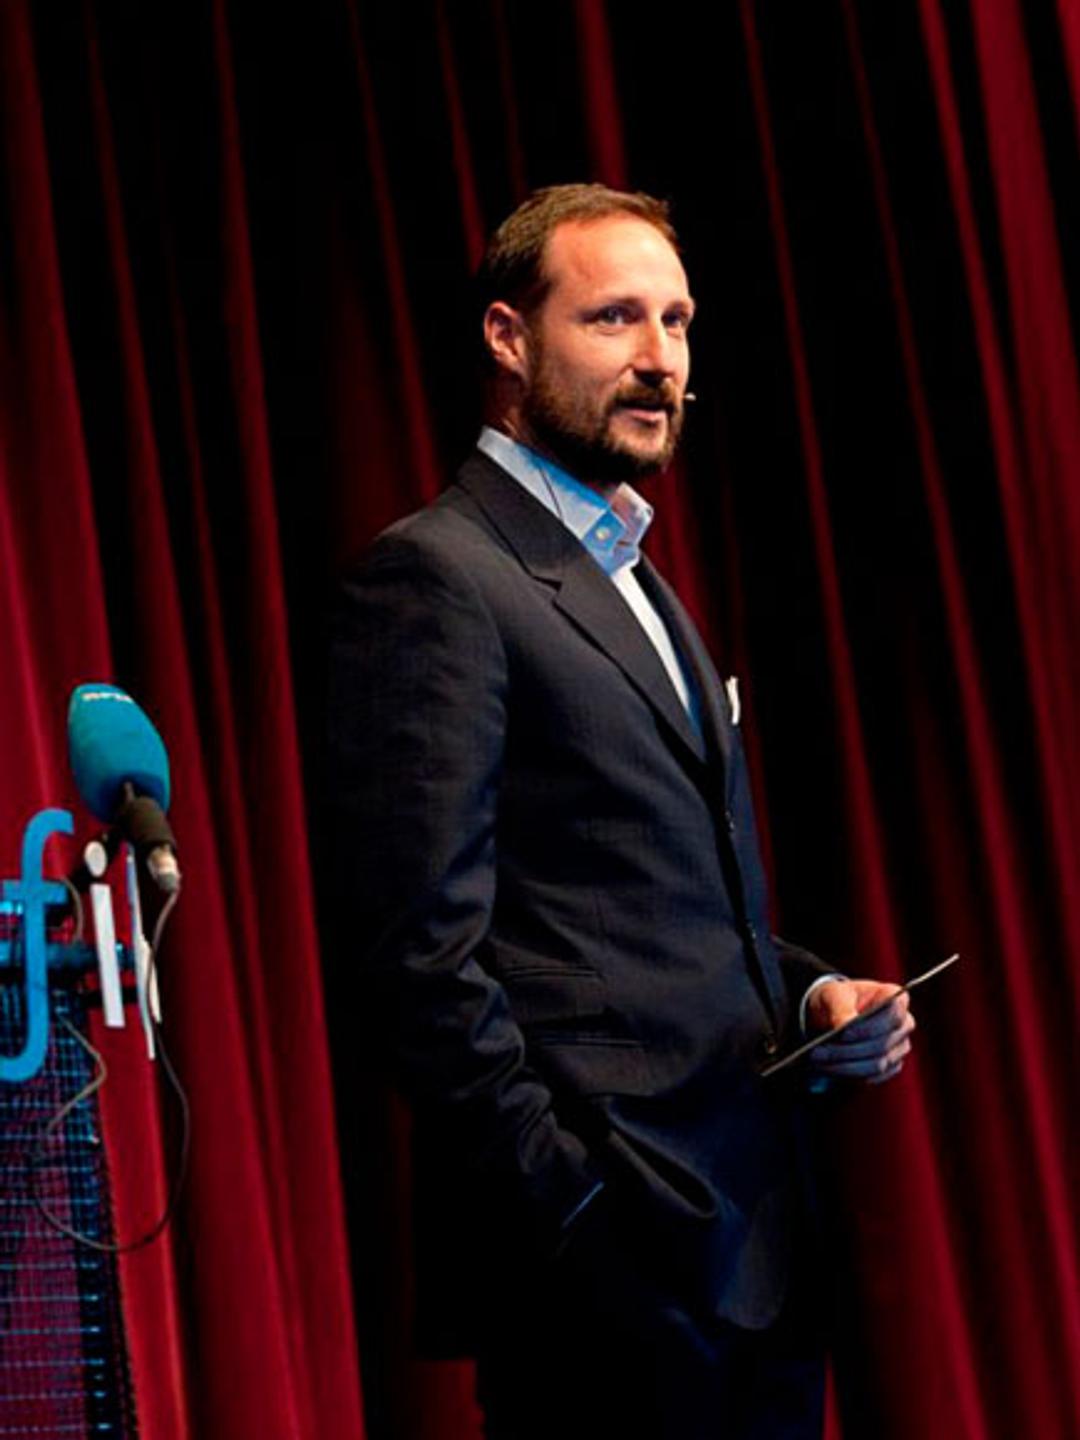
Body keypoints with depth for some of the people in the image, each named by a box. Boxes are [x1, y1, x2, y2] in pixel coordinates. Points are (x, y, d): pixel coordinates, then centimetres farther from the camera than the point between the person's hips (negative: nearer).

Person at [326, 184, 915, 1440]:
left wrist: (807, 994, 8)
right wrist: (571, 1207, -19)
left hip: (752, 1240, 9)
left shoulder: (634, 586, 21)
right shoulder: (435, 576, -7)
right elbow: (427, 946, -15)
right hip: (614, 1249, -9)